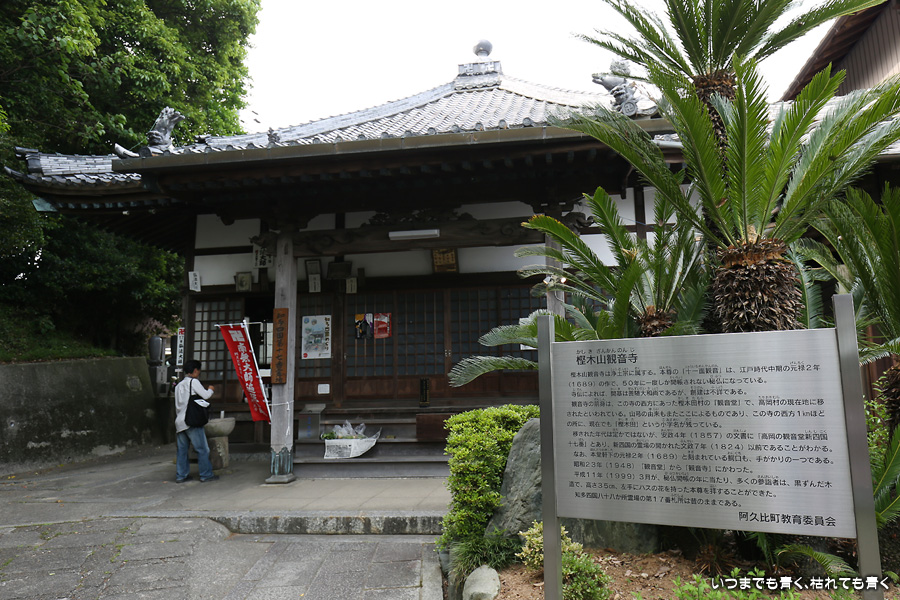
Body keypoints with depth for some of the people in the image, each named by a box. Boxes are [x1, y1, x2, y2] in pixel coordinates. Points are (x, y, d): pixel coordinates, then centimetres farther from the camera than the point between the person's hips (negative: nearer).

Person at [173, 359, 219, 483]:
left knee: (181, 449, 11)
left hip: (179, 421, 8)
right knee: (202, 448, -1)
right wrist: (210, 389, 11)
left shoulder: (179, 385, 18)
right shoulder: (193, 382, -6)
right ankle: (206, 475, 2)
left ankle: (181, 475, 14)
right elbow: (206, 395, -8)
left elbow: (178, 404, 19)